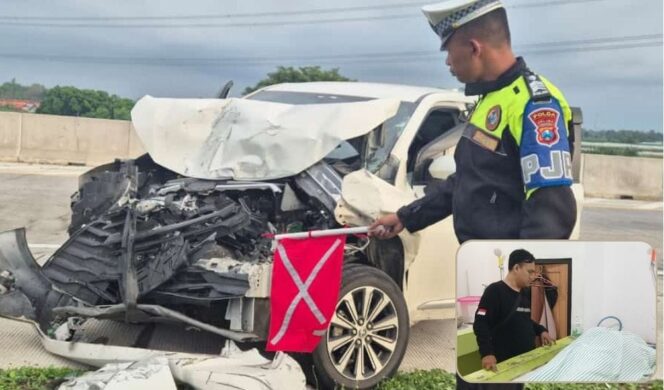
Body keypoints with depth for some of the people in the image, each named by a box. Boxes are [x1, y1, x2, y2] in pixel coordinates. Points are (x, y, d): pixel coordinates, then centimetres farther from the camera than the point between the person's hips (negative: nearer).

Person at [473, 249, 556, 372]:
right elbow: (481, 324, -21)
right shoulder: (494, 291, -14)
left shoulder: (524, 294, 13)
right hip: (505, 363, -8)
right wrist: (487, 353, -32)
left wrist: (541, 330, 11)